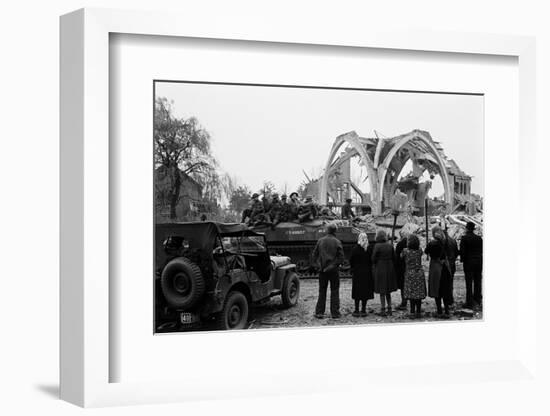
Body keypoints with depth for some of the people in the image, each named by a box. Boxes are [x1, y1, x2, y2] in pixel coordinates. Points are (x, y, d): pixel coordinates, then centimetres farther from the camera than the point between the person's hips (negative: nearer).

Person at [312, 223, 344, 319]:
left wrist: (319, 264, 8)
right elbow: (341, 257, -9)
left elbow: (314, 255, 3)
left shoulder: (320, 241, 1)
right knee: (334, 291, 6)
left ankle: (319, 312, 6)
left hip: (322, 269, 2)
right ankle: (335, 312, 5)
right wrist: (336, 264, 6)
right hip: (333, 270, -2)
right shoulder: (337, 242, -7)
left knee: (322, 291, 8)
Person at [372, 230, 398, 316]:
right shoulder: (390, 246, 0)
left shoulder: (377, 246, -14)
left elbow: (373, 258, -12)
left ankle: (383, 310, 3)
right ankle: (389, 309, 18)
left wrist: (375, 265, 8)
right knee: (388, 291, 16)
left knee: (382, 291, 2)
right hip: (390, 269, 5)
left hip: (380, 269, -5)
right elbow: (393, 258, 4)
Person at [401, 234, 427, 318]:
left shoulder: (405, 251, -11)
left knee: (411, 293, 2)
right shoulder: (419, 251, -2)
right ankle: (418, 312, 11)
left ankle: (413, 312, 1)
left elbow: (401, 256, 4)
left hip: (410, 273, -3)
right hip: (420, 273, 3)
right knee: (419, 293, 8)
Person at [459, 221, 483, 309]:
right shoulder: (479, 238, 4)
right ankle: (477, 300, 18)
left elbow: (462, 251, -12)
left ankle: (469, 302, -2)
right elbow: (482, 250, 5)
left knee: (469, 283, -2)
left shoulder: (464, 238, -10)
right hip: (479, 262, 5)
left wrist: (462, 259, 2)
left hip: (468, 262, -5)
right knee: (477, 282, 12)